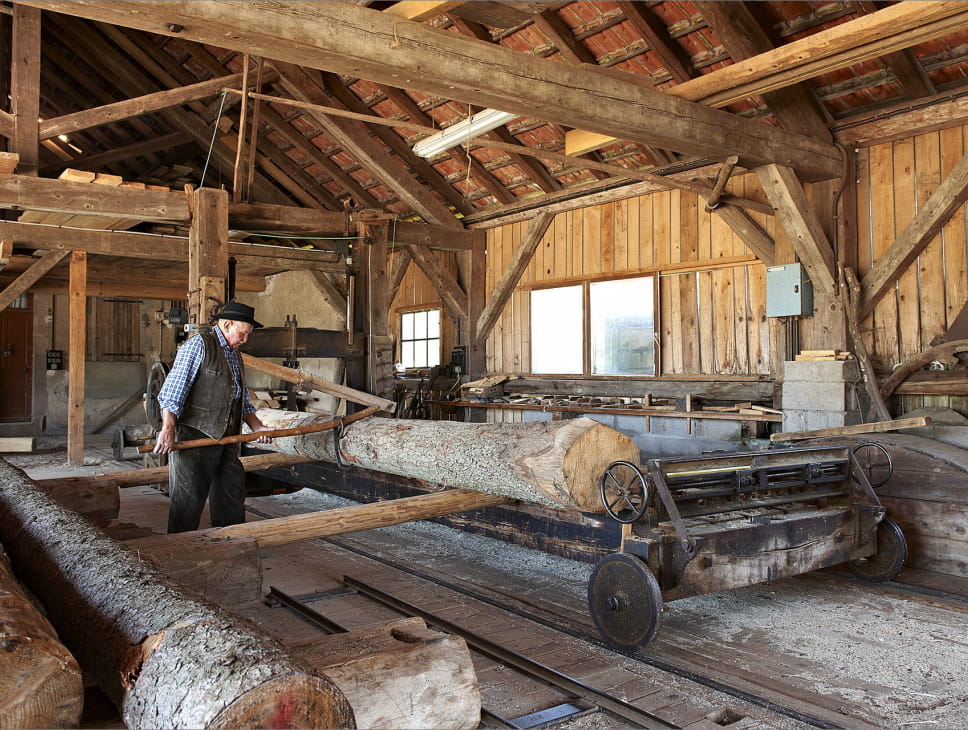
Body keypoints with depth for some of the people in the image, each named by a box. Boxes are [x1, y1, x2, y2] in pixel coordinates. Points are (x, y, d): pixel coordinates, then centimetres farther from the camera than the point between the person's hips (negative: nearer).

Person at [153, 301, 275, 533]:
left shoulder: (235, 355, 19)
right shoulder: (198, 344, -7)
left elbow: (243, 401, 25)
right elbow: (173, 389, -15)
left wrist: (258, 427, 12)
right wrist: (168, 429, -23)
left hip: (227, 438, 8)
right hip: (196, 435, -8)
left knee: (232, 495, 13)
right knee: (189, 498, -2)